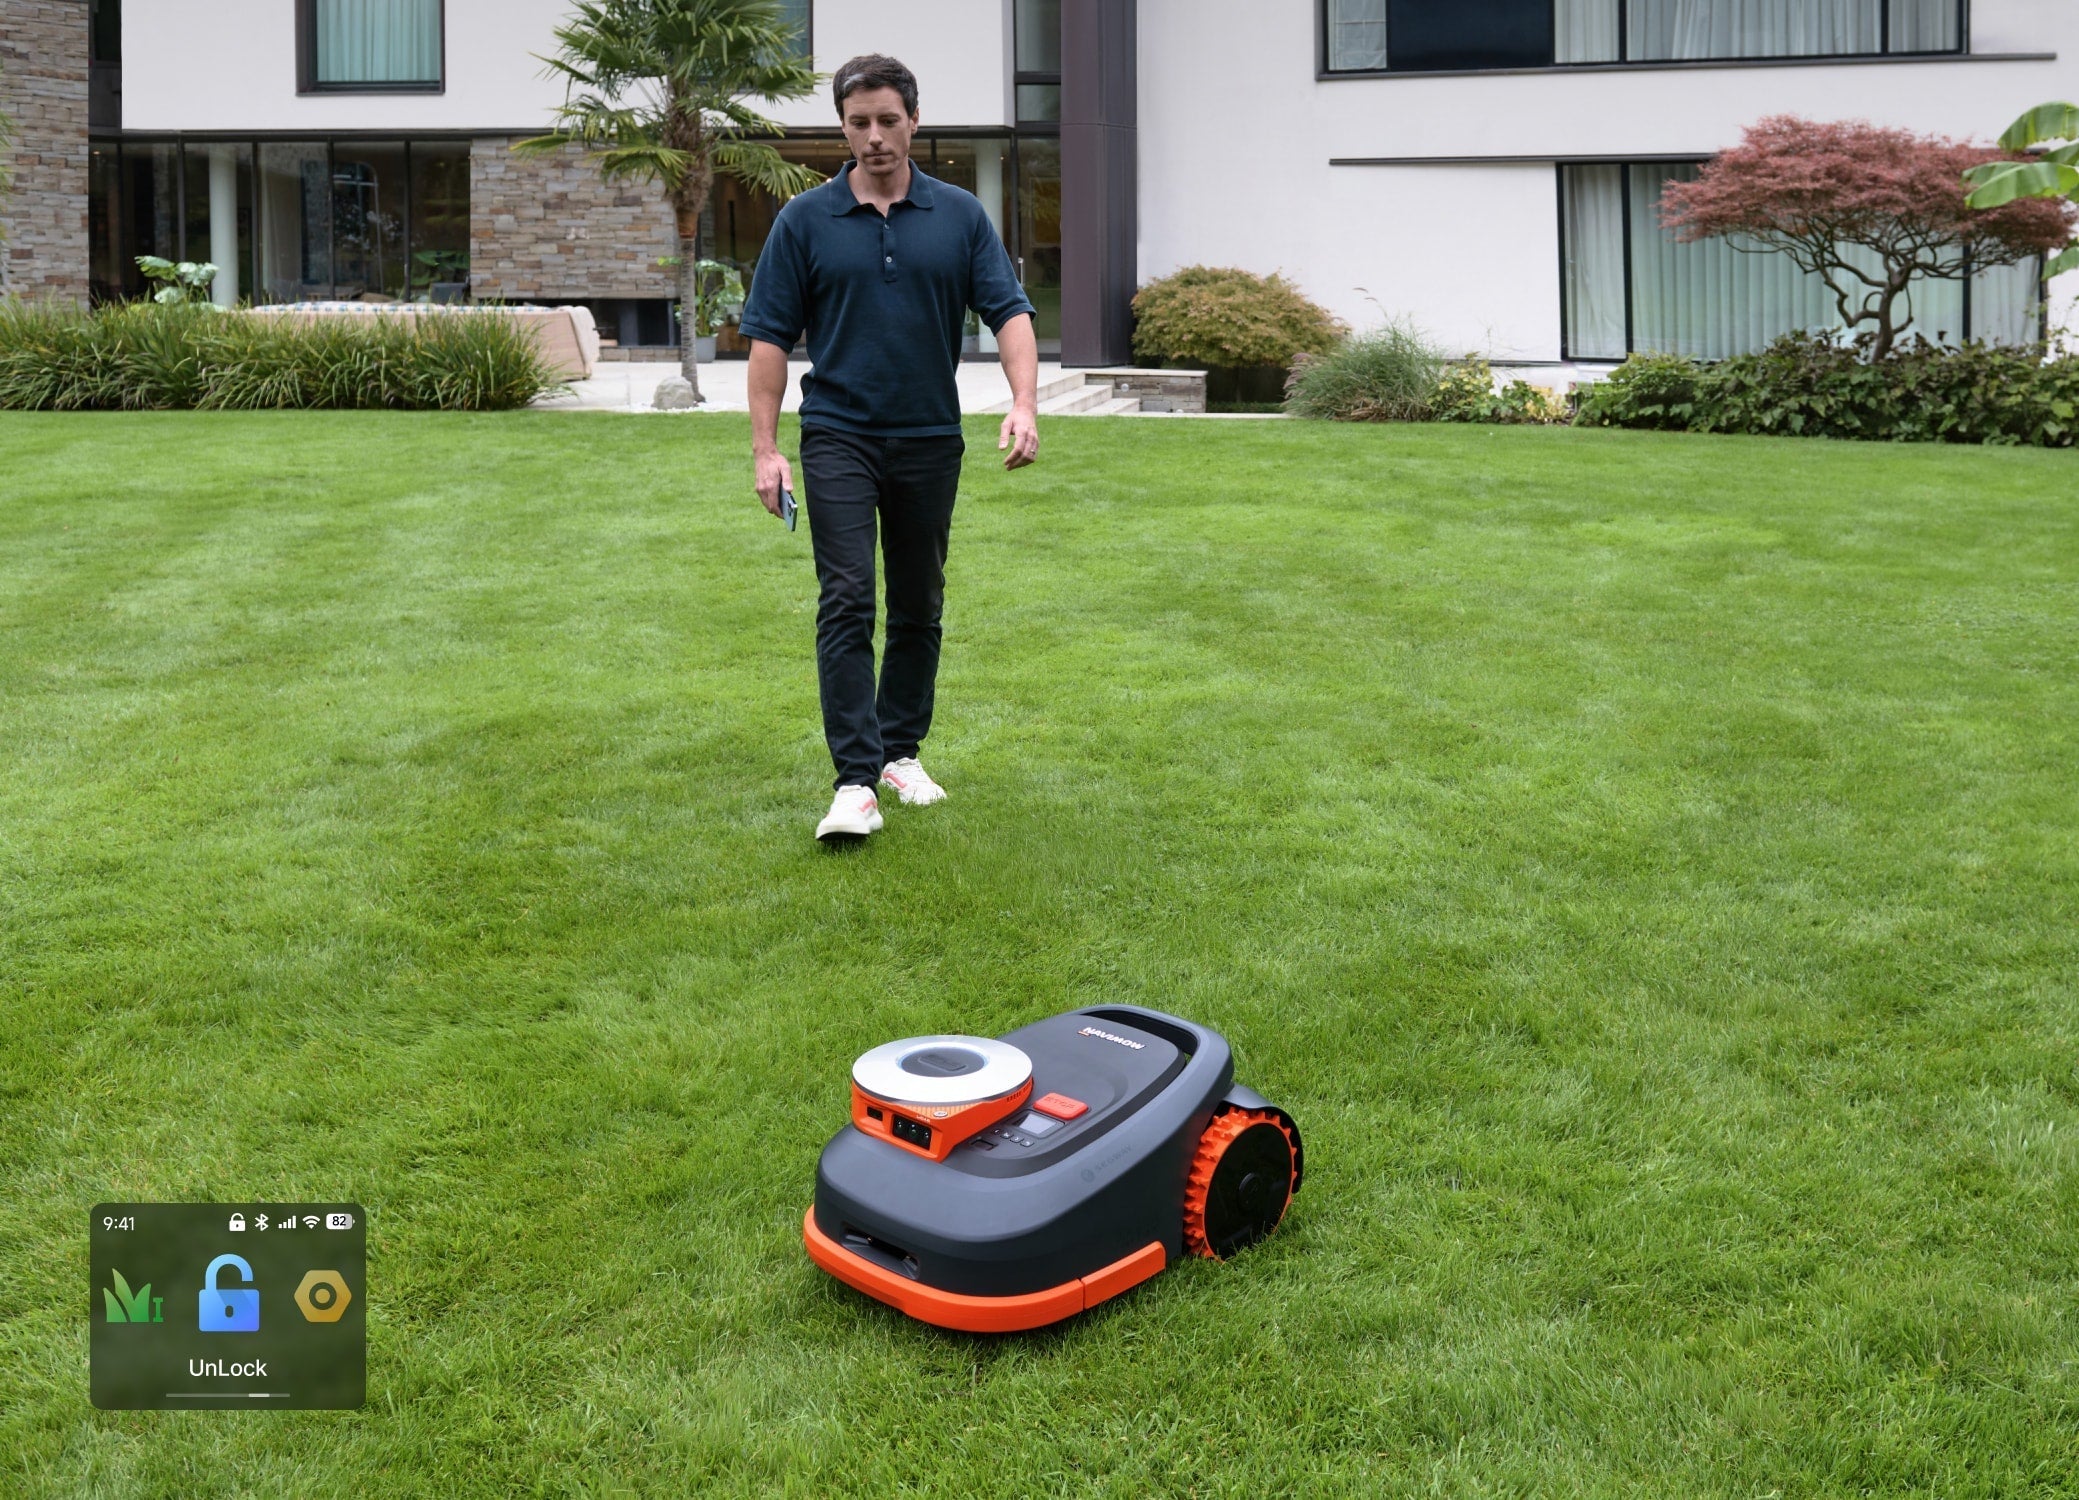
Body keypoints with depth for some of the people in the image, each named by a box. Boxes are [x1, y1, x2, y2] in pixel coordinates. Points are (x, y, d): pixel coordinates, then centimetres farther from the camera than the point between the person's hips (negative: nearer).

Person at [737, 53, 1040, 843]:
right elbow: (771, 335, 0)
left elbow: (1008, 310, -3)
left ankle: (900, 750, 25)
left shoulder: (960, 215, 3)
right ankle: (855, 780, -15)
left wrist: (1024, 403, -20)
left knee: (918, 605, 9)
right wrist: (765, 448, -8)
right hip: (838, 437, -2)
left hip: (930, 440, 2)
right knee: (846, 600, -12)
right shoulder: (805, 220, 0)